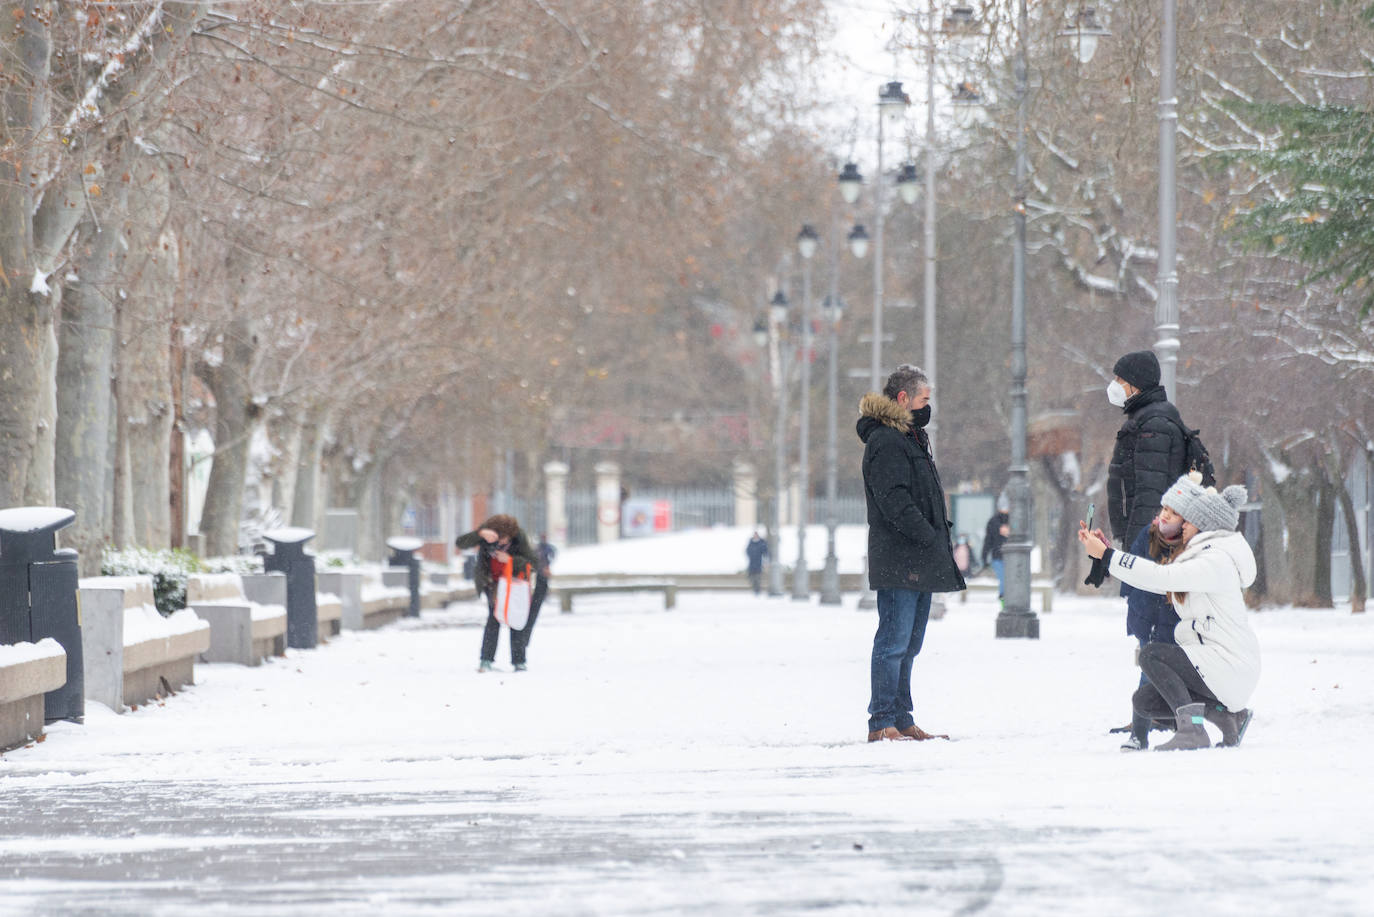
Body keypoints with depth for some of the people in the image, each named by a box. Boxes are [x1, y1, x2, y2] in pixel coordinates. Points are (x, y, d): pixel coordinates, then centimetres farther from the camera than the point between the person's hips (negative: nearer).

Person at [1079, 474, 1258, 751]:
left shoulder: (1217, 562, -16)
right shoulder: (1196, 557, 16)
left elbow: (1160, 577, -24)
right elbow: (1157, 580, 14)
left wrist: (1106, 555, -21)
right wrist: (1104, 550, 7)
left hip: (1231, 670, -10)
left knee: (1152, 654, -21)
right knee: (1144, 701, 4)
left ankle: (1191, 729, -24)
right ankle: (1226, 714, 8)